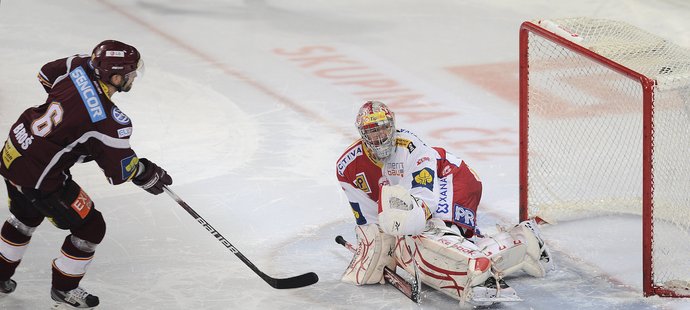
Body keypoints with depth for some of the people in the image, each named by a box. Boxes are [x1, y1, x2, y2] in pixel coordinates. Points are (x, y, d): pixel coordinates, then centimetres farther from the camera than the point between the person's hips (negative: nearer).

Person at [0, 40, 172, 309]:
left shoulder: (79, 67, -8)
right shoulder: (110, 122, -28)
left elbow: (47, 75, 14)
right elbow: (119, 170, -16)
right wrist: (148, 173, 3)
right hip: (40, 178, -8)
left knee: (25, 216, 33)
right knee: (90, 227, 9)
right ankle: (64, 288, 26)